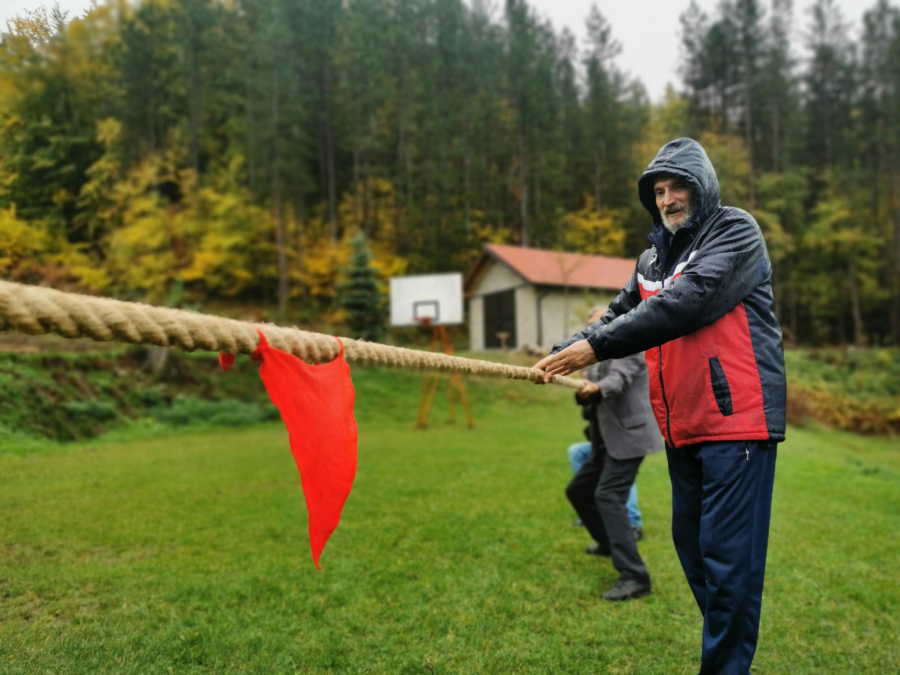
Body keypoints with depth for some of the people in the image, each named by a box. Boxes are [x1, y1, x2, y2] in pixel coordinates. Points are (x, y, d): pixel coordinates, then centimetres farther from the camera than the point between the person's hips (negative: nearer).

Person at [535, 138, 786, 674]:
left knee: (729, 557, -6)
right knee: (693, 547, 15)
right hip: (682, 428, 8)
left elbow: (684, 303, -20)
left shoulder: (735, 232, -6)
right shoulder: (653, 258, 17)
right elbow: (621, 314, 14)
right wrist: (563, 353, -2)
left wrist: (596, 345, -22)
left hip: (736, 418, -7)